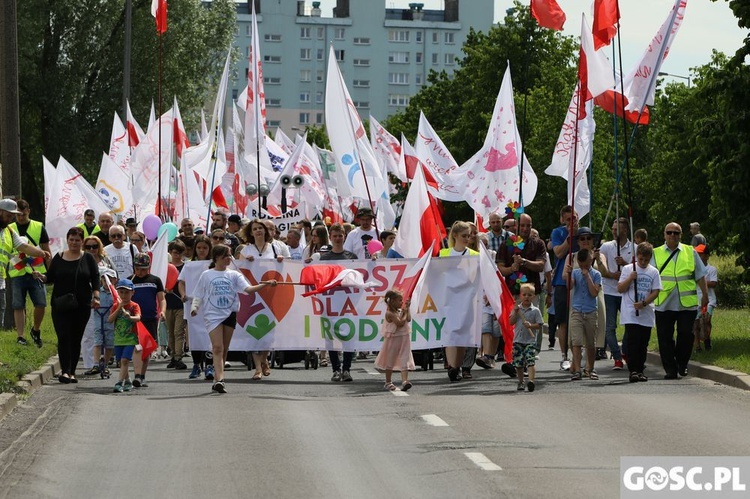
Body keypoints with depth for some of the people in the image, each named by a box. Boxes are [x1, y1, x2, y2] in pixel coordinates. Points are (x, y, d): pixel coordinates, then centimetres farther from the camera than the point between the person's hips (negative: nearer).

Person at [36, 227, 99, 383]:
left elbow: (95, 279, 3)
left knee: (76, 339, 4)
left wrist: (96, 297, -9)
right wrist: (41, 276, -11)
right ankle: (65, 370, -18)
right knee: (63, 337, -12)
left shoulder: (88, 259, 5)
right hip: (60, 305, 0)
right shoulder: (58, 258, 7)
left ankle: (71, 372, 10)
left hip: (82, 306, 0)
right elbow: (50, 278, 10)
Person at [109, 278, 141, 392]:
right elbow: (110, 320, -4)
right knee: (121, 362, 12)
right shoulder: (116, 306, 8)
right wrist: (119, 308, -12)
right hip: (118, 339, 5)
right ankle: (127, 382, 28)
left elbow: (138, 318, -23)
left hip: (130, 339, -5)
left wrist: (130, 317, -45)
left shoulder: (134, 306, -5)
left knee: (125, 360, -16)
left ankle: (119, 383, -22)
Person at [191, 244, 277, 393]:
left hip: (230, 314, 3)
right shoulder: (206, 275, 5)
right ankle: (220, 380, -26)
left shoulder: (234, 275, 8)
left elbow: (248, 289, -5)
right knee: (218, 347, -15)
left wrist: (265, 284, -19)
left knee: (224, 349, 7)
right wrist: (194, 307, -11)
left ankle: (217, 381, 15)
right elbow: (198, 296, 8)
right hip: (213, 315, -3)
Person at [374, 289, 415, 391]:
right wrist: (404, 313, -10)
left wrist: (407, 309, 1)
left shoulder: (400, 311, 9)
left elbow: (408, 319, -2)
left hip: (404, 339, 6)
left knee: (404, 360, -7)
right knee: (390, 360, 9)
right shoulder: (390, 313, -15)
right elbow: (400, 323, -22)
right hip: (393, 339, -6)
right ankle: (388, 382, 22)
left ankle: (405, 381, -17)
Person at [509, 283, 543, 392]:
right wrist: (515, 312, -10)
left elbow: (539, 326, -2)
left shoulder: (535, 311, 0)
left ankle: (531, 380, -29)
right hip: (518, 341, 3)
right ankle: (521, 382, 22)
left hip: (530, 341, -3)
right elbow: (511, 322, 1)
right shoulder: (517, 308, 9)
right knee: (518, 363, 7)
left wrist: (531, 325, -19)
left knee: (530, 361, -17)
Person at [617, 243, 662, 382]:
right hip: (630, 313, -2)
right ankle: (633, 371, -10)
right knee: (632, 342, -10)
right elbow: (620, 289, 0)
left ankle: (640, 370, 16)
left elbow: (655, 292, 0)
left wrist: (644, 303, -14)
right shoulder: (628, 269, 3)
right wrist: (630, 278, -15)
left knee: (643, 343, 7)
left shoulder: (653, 272, 6)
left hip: (646, 314, 2)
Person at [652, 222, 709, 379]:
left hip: (687, 303, 0)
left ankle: (682, 365, 19)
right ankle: (670, 369, 7)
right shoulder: (655, 254, 10)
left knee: (686, 335, -1)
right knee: (665, 338, -1)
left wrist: (705, 294, 11)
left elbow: (700, 276, 14)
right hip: (664, 304, 0)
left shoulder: (690, 252, 12)